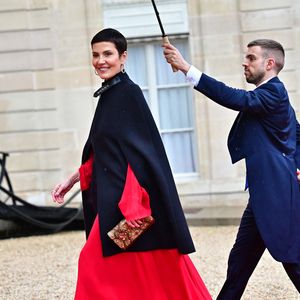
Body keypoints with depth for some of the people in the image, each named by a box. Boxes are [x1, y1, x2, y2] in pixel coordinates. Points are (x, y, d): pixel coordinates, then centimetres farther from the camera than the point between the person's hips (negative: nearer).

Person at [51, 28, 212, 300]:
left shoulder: (129, 93, -12)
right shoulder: (108, 95, 14)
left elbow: (139, 151, -19)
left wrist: (131, 202, -24)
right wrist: (72, 180, 20)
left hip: (129, 197, -9)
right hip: (113, 198, 9)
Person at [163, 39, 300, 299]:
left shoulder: (274, 92, -12)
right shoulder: (272, 93, 19)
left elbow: (233, 98, -26)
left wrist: (187, 68, -27)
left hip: (277, 195, -10)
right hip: (263, 193, 10)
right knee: (239, 261, 11)